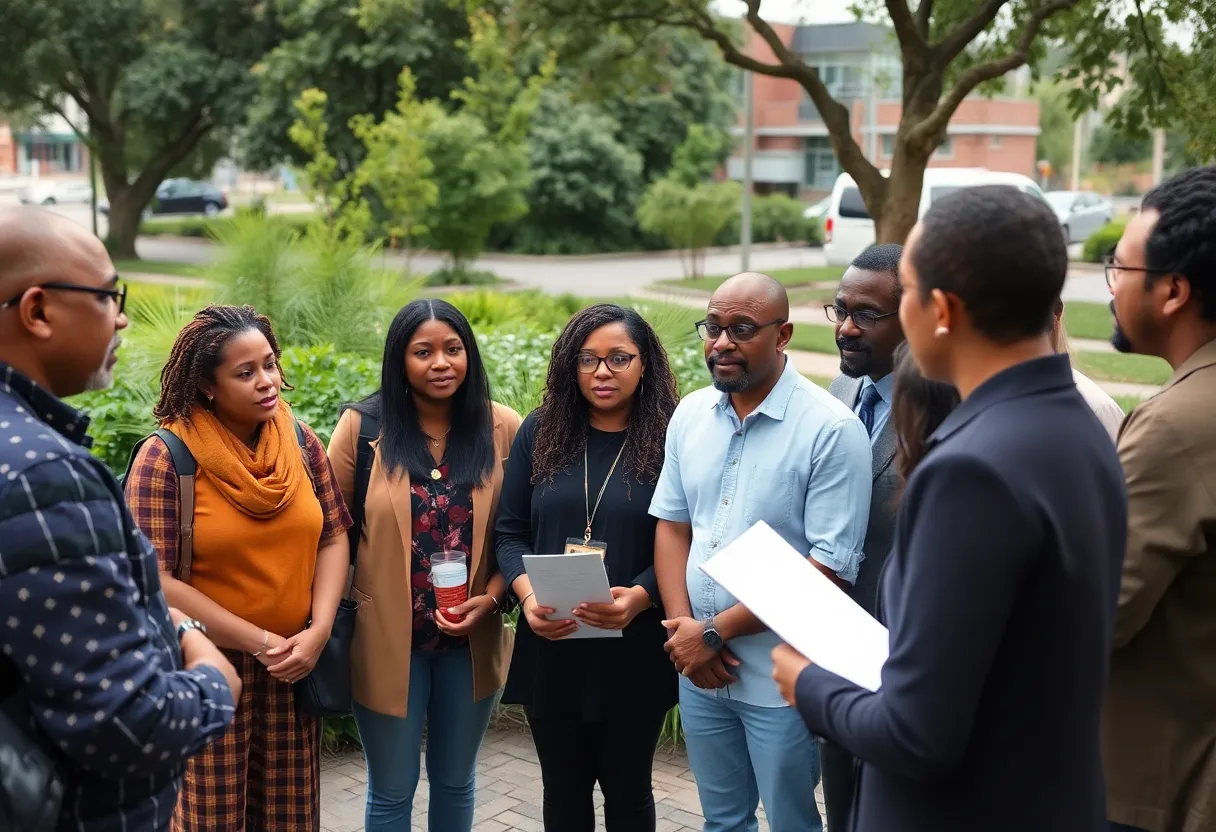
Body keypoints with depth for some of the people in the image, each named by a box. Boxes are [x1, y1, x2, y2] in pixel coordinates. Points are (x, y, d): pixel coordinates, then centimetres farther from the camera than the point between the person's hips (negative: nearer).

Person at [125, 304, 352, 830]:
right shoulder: (165, 458, -13)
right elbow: (156, 579, -16)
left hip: (295, 665, 4)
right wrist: (257, 642, -16)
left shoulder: (301, 443, 1)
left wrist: (318, 632, -10)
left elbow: (333, 537, 4)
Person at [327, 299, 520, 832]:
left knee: (455, 781, 20)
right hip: (386, 639, -2)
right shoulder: (362, 426, -8)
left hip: (472, 640, 2)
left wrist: (490, 599, -13)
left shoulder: (503, 429, -5)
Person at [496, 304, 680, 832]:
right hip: (550, 647, 2)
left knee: (626, 788, 15)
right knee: (563, 787, 17)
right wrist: (528, 596, -14)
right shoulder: (540, 433, 4)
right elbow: (511, 531, 4)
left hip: (635, 652, -2)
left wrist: (638, 597, -25)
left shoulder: (669, 440, -5)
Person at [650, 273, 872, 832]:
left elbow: (830, 568, -19)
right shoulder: (690, 414, 3)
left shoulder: (832, 429, -16)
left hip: (781, 679, -5)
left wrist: (714, 633, -16)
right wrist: (682, 629, -7)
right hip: (698, 668, 5)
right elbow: (671, 526, 8)